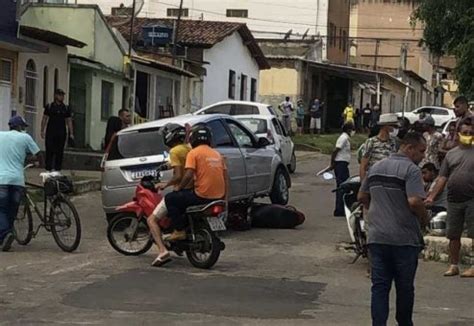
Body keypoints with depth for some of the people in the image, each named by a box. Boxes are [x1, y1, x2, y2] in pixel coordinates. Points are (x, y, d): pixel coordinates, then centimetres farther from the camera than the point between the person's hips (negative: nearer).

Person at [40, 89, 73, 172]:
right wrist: (42, 131, -1)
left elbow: (69, 121, 10)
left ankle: (58, 168, 9)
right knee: (49, 150, -4)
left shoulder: (66, 108, 9)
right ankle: (49, 168, 1)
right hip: (50, 133, -2)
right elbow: (44, 119, 6)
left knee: (60, 152, 3)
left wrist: (71, 133, 3)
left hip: (61, 133, 2)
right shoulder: (49, 107, 4)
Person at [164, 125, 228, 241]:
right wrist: (224, 198, 21)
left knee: (170, 199, 7)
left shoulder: (194, 153, -5)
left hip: (202, 196, -7)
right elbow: (225, 178, 14)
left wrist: (178, 188, 0)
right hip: (218, 197, 8)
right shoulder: (217, 154, 15)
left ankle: (179, 230, -1)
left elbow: (189, 175, -16)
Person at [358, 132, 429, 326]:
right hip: (404, 239, -5)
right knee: (405, 286, 11)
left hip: (376, 237, 5)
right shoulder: (411, 170, -12)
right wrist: (424, 219, -6)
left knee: (380, 286, 5)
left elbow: (362, 197, 18)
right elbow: (414, 201, -23)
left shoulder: (376, 168, 12)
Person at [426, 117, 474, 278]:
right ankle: (454, 266, 20)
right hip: (454, 201, 4)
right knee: (453, 235, 10)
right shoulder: (451, 154, 12)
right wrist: (432, 196, 3)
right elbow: (443, 177, 10)